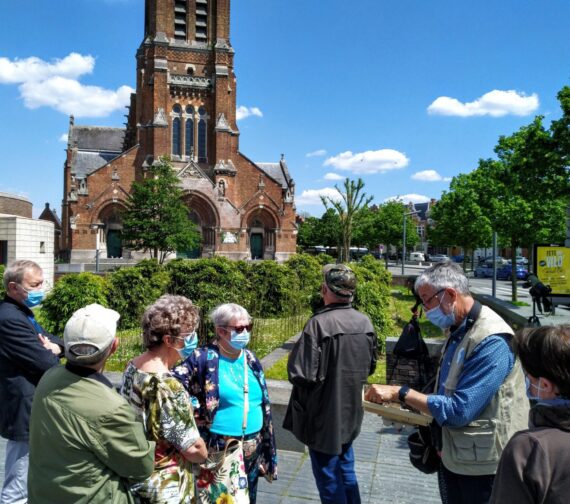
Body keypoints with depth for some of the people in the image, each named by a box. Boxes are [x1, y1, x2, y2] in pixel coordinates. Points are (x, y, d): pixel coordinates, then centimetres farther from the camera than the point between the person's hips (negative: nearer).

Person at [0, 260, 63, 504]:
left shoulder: (20, 313, 10)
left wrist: (55, 347, -10)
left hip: (32, 409, 11)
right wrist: (51, 351, -3)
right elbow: (47, 363, -26)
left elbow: (49, 340, 13)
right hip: (26, 412, -11)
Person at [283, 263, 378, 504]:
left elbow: (302, 375, -25)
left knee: (328, 479, 11)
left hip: (325, 417, -6)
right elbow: (370, 366, 10)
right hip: (351, 412, 7)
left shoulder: (319, 324, -25)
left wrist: (295, 356, -7)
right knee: (346, 471, 25)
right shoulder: (365, 322, -3)